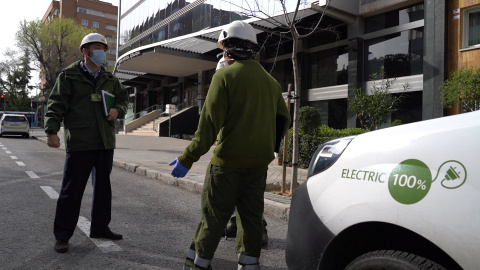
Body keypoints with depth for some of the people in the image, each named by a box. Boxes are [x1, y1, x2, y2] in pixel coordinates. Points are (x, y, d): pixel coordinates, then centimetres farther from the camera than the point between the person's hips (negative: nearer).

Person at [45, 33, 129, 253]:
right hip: (79, 142, -5)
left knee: (103, 187, 13)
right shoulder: (69, 76, 0)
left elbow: (123, 99, 23)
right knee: (72, 190, -1)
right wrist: (51, 131, -16)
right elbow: (56, 104, -5)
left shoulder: (110, 79, 14)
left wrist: (118, 110, 1)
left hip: (105, 143, 6)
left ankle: (100, 228, 27)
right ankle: (62, 235, 13)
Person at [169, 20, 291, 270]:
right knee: (251, 219, 13)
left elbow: (209, 124, -15)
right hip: (259, 165, 5)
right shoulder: (270, 82, 11)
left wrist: (187, 159, -12)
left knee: (213, 219, 5)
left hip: (228, 162, -5)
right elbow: (283, 121, 16)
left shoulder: (224, 76, -8)